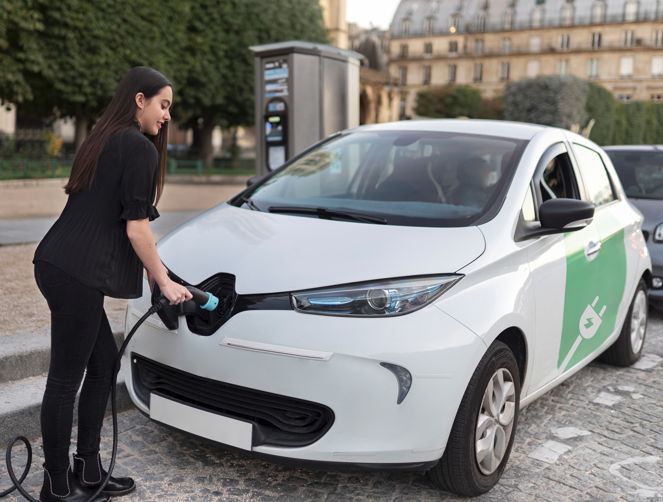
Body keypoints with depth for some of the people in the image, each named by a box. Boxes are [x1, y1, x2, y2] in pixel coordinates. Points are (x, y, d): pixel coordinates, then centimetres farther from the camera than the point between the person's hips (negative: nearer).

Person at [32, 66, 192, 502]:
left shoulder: (103, 140, 19)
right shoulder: (140, 148, -9)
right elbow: (135, 226, -11)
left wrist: (155, 271, 24)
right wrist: (164, 281, -1)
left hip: (59, 266, 10)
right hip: (77, 274, -10)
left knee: (104, 362, 16)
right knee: (66, 379, 1)